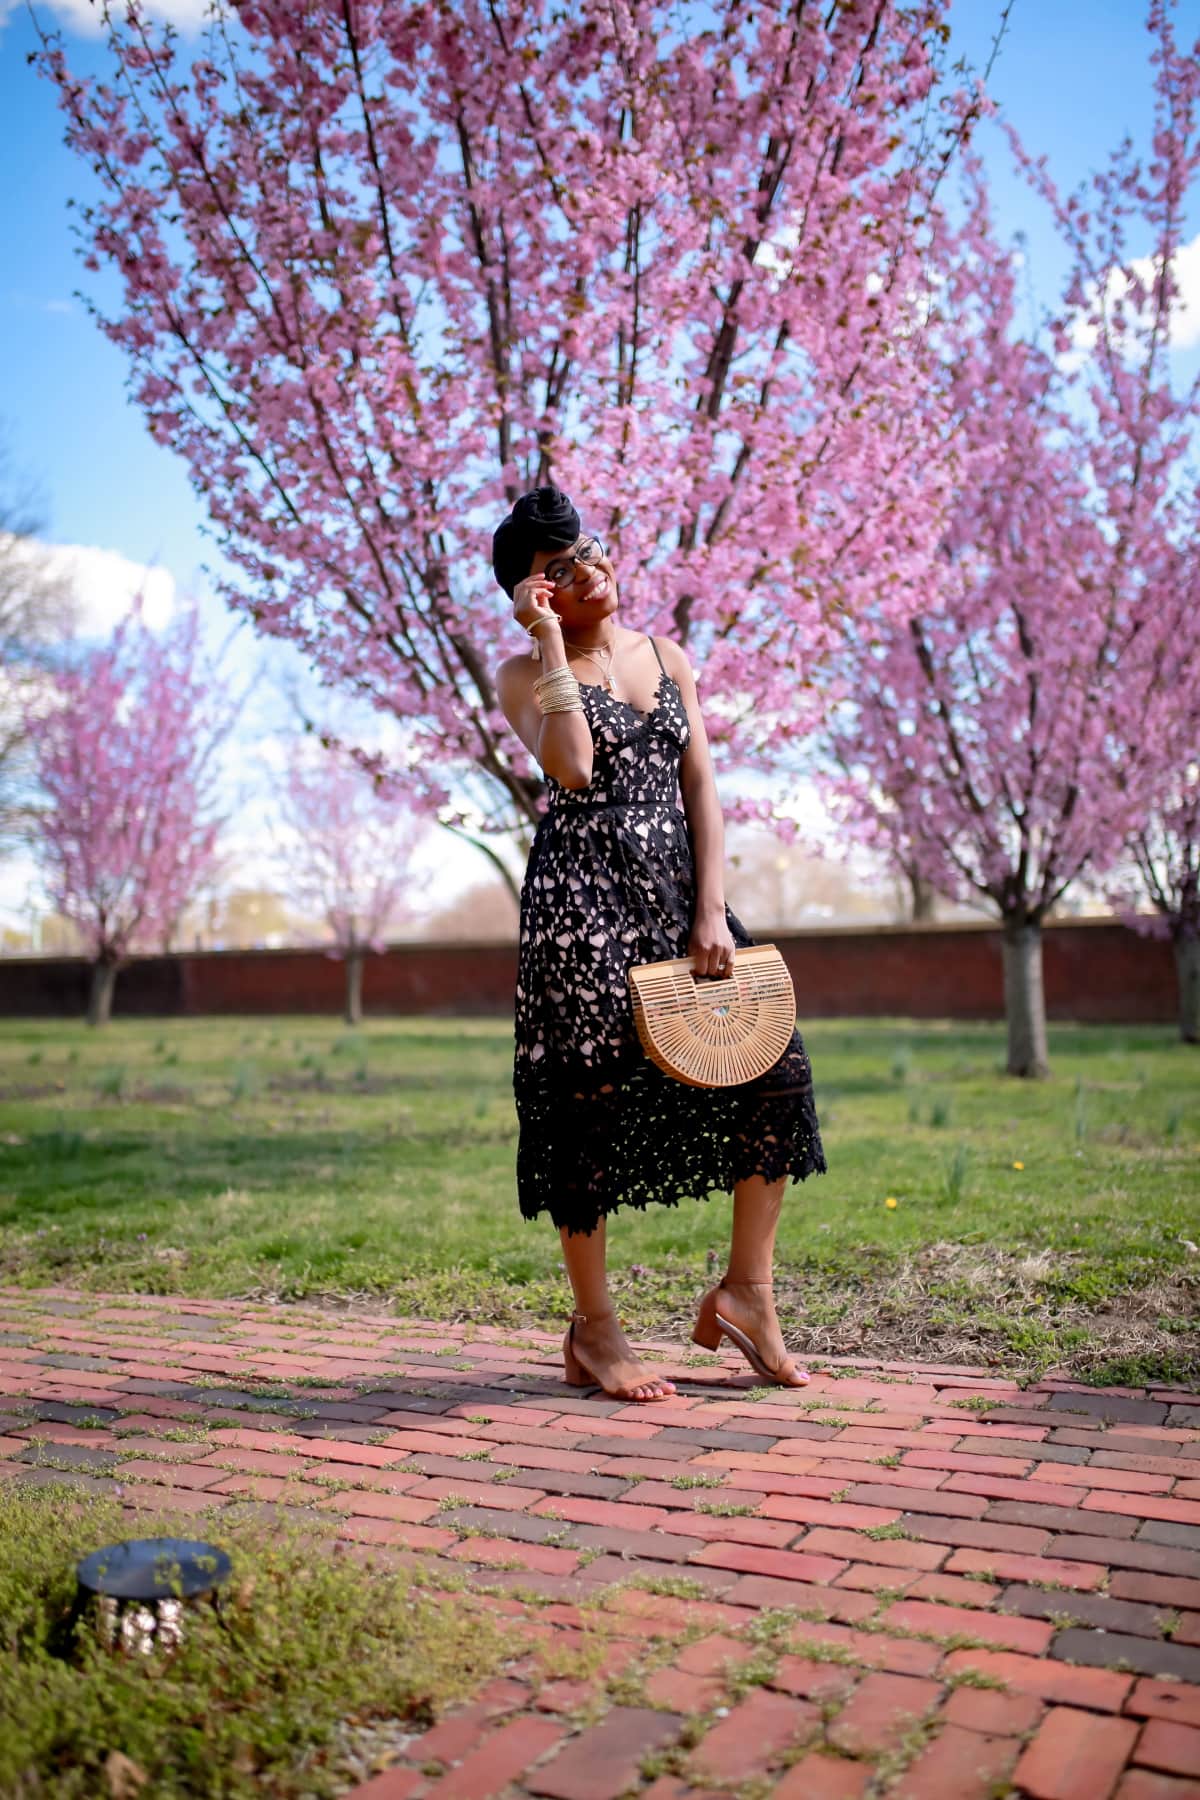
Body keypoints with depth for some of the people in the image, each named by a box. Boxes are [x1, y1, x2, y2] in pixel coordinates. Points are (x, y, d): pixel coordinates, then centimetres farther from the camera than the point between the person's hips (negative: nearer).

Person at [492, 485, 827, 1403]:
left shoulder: (667, 657, 16)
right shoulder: (526, 673, 3)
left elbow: (701, 786, 8)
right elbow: (572, 767, -17)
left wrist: (710, 911, -3)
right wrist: (552, 641, -11)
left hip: (677, 889, 5)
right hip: (582, 894, -5)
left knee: (777, 1063, -2)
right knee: (587, 1101, -1)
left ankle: (746, 1289, 13)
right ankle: (593, 1330, 14)